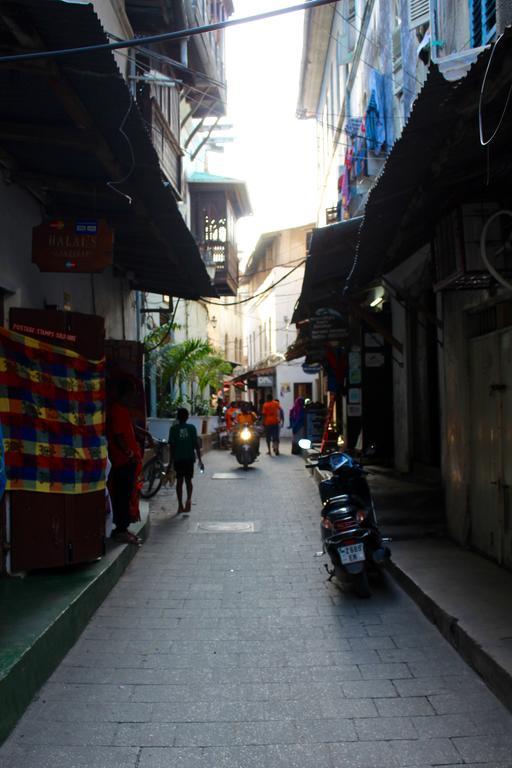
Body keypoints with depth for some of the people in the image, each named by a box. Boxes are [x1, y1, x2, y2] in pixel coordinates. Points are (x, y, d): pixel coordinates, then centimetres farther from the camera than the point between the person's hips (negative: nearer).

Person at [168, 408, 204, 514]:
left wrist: (171, 459, 3)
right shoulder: (192, 428, -1)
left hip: (178, 458, -1)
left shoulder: (173, 429, -3)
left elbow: (171, 445, -4)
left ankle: (180, 505, 8)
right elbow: (196, 444, -3)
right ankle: (189, 499, -14)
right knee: (188, 480, 11)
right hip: (189, 458, 1)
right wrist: (199, 459, 2)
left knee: (179, 481, 8)